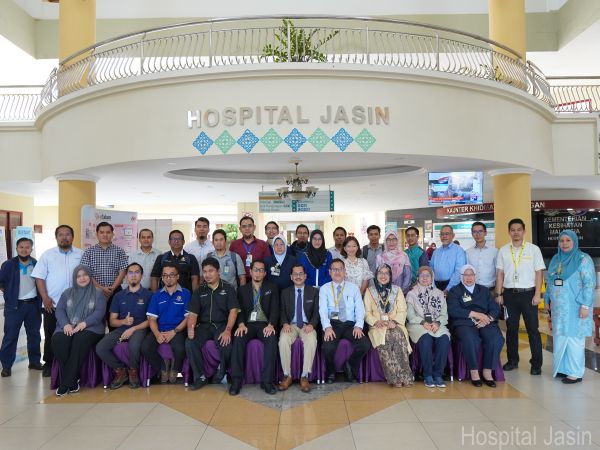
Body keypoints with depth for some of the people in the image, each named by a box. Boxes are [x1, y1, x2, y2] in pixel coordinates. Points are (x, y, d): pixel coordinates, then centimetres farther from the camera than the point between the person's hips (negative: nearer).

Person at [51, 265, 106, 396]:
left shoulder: (98, 293, 11)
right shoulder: (67, 293, 22)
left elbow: (99, 312, -1)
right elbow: (59, 310, 10)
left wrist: (84, 323, -18)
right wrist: (66, 324, -11)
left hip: (90, 328, -3)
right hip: (68, 327, 3)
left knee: (80, 340, -37)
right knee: (58, 340, -31)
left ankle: (65, 384, -30)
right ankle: (72, 383, -26)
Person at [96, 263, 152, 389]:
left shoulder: (148, 295, 5)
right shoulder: (119, 296, 16)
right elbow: (112, 321, 14)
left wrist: (133, 328, -14)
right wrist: (123, 321, -9)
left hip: (139, 328, -4)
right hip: (121, 328, 4)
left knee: (134, 345, -37)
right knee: (100, 348, -23)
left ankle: (133, 371, -5)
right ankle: (120, 370, 2)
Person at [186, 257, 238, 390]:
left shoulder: (228, 288, 4)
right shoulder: (199, 291, 12)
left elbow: (233, 311, -5)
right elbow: (193, 313, 5)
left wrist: (228, 330, -21)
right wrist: (190, 327, -18)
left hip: (222, 325, -2)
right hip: (203, 325, 3)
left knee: (226, 344, -32)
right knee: (190, 343, -26)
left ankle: (222, 370, -1)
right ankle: (200, 377, -9)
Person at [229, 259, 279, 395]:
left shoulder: (272, 288, 14)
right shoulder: (242, 289, 17)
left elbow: (275, 309, 2)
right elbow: (240, 310, 6)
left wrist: (270, 324, -18)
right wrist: (241, 324, -16)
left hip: (265, 324, -1)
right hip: (248, 324, 1)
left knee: (272, 339, -33)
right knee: (238, 339, -31)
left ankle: (267, 380, -29)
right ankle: (236, 380, -27)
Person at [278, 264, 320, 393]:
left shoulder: (314, 292, 10)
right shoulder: (285, 292, 13)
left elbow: (316, 312, 4)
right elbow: (282, 312, 8)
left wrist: (311, 324, -16)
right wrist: (285, 323, -13)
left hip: (307, 325, -1)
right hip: (291, 325, 1)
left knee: (312, 340, -34)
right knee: (283, 340, -32)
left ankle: (305, 377, -24)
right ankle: (287, 376, -18)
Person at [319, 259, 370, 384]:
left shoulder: (353, 288, 14)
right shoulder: (324, 289, 10)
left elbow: (359, 309, 5)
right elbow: (323, 310, -2)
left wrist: (358, 326, -13)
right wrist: (327, 327, -20)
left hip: (350, 324, 2)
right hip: (332, 324, -2)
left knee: (364, 345, -25)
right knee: (328, 347, -31)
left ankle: (351, 368, 7)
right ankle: (331, 372, 3)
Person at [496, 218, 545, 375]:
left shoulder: (533, 249, -1)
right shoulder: (503, 250, 6)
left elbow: (539, 272, -1)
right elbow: (500, 273, 7)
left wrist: (537, 294, -7)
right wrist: (499, 294, 2)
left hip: (528, 293, -2)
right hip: (509, 293, 3)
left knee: (533, 329, 2)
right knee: (511, 328, 11)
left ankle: (536, 363, 12)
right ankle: (512, 360, 24)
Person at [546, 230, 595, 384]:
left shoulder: (583, 259, -8)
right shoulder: (556, 259, 11)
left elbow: (589, 284, -12)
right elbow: (550, 282, 16)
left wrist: (585, 305, -17)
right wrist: (549, 300, 13)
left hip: (575, 307, -6)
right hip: (559, 307, 6)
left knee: (574, 338, -1)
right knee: (560, 338, 10)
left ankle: (575, 373, 8)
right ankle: (562, 368, 21)